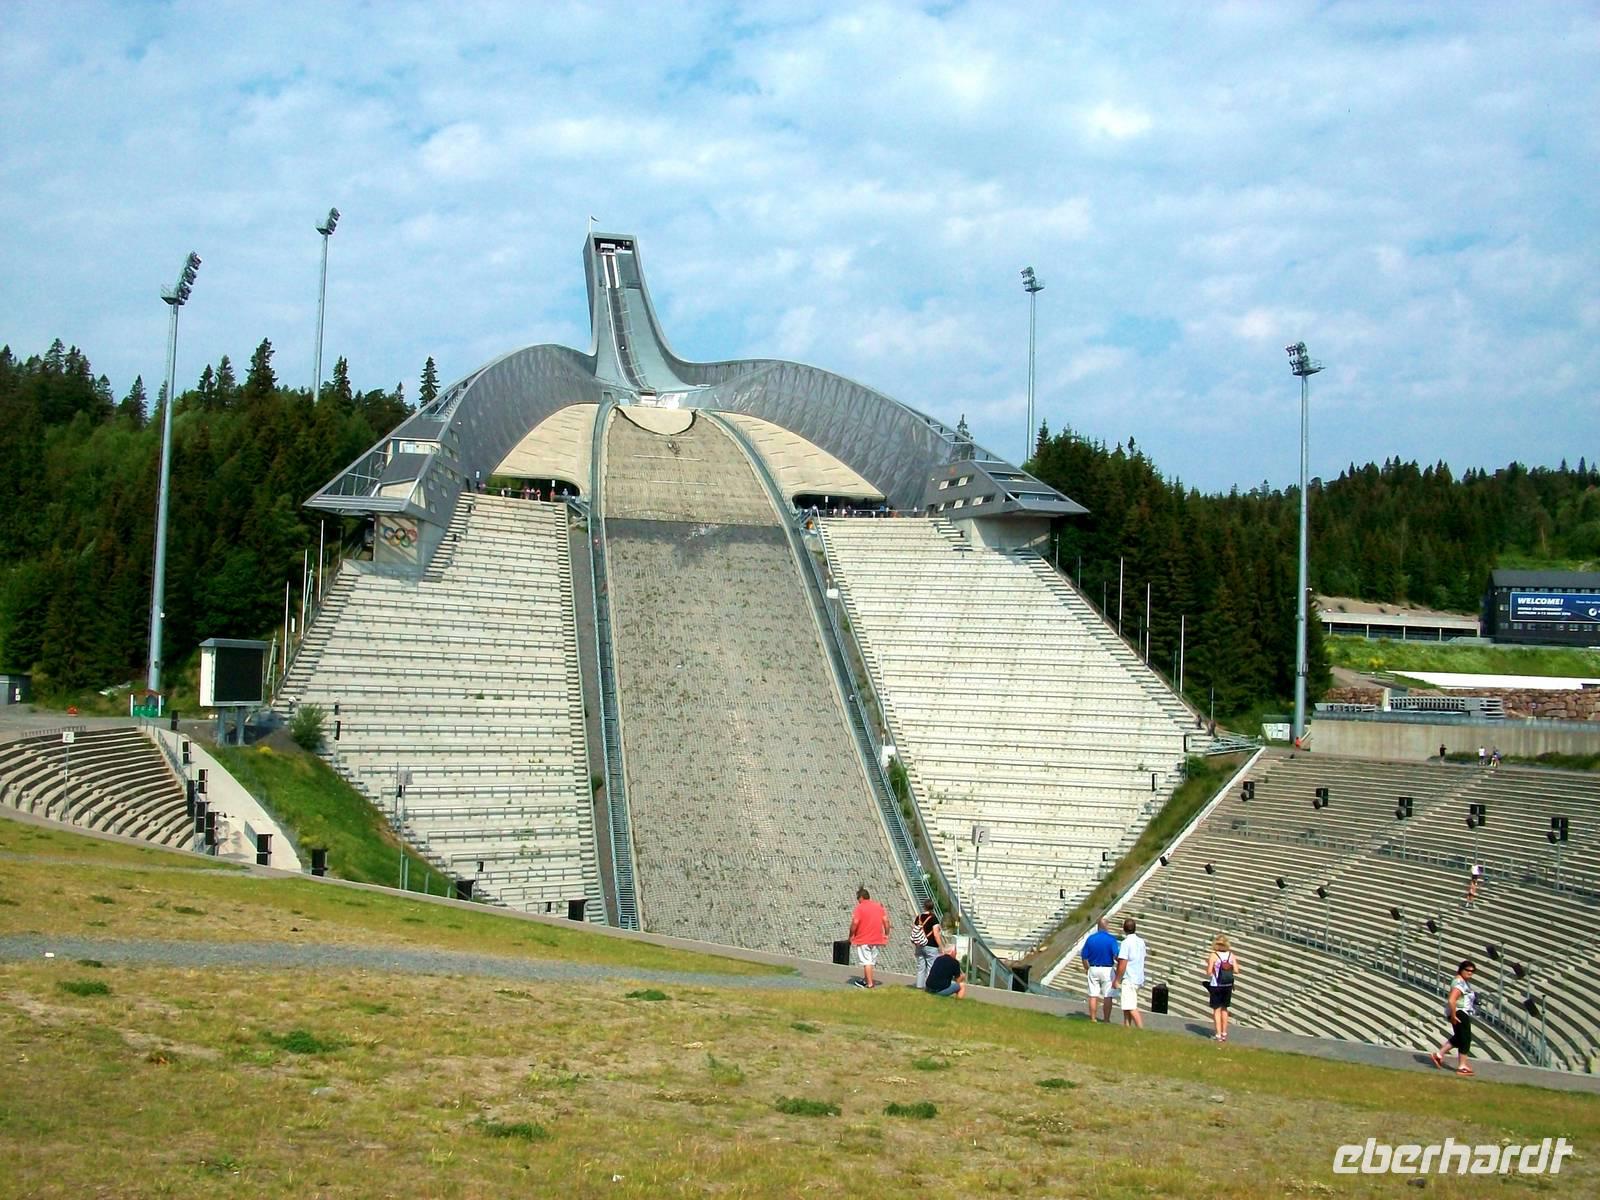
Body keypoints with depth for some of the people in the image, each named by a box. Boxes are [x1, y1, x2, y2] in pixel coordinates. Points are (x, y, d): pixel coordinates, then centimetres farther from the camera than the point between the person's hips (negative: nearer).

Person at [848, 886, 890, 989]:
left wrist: (851, 936, -5)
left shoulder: (860, 907, -9)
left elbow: (854, 923, -17)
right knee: (872, 960, 16)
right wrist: (886, 934, 10)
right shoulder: (879, 906, 8)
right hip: (877, 939, 5)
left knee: (866, 961, -2)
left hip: (863, 940, -5)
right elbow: (886, 920, 3)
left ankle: (870, 983, -5)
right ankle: (866, 979, 26)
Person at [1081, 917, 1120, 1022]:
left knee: (1093, 995, 8)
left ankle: (1092, 1020, 11)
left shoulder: (1090, 938, -2)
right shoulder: (1111, 939, -11)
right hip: (1107, 970, -3)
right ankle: (1106, 1020, 6)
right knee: (1107, 996, 4)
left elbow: (1084, 956, 3)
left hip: (1093, 969, 3)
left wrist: (1086, 969, 19)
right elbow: (1116, 956, -17)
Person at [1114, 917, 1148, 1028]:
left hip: (1129, 979, -8)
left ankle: (1141, 1030, -16)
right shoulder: (1141, 941, 9)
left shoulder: (1126, 942, -14)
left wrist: (1117, 980, -9)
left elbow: (1122, 964, -18)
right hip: (1139, 978, 8)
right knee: (1127, 1006, 17)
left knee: (1132, 1008, -10)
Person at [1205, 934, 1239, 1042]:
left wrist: (1208, 964, 4)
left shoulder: (1213, 955, -13)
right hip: (1228, 986, 4)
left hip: (1216, 986, -4)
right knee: (1224, 1009, 17)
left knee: (1217, 1010, 5)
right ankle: (1224, 1033, 22)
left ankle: (1218, 1034, 4)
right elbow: (1236, 971, -5)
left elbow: (1209, 972, -15)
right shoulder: (1231, 955, -3)